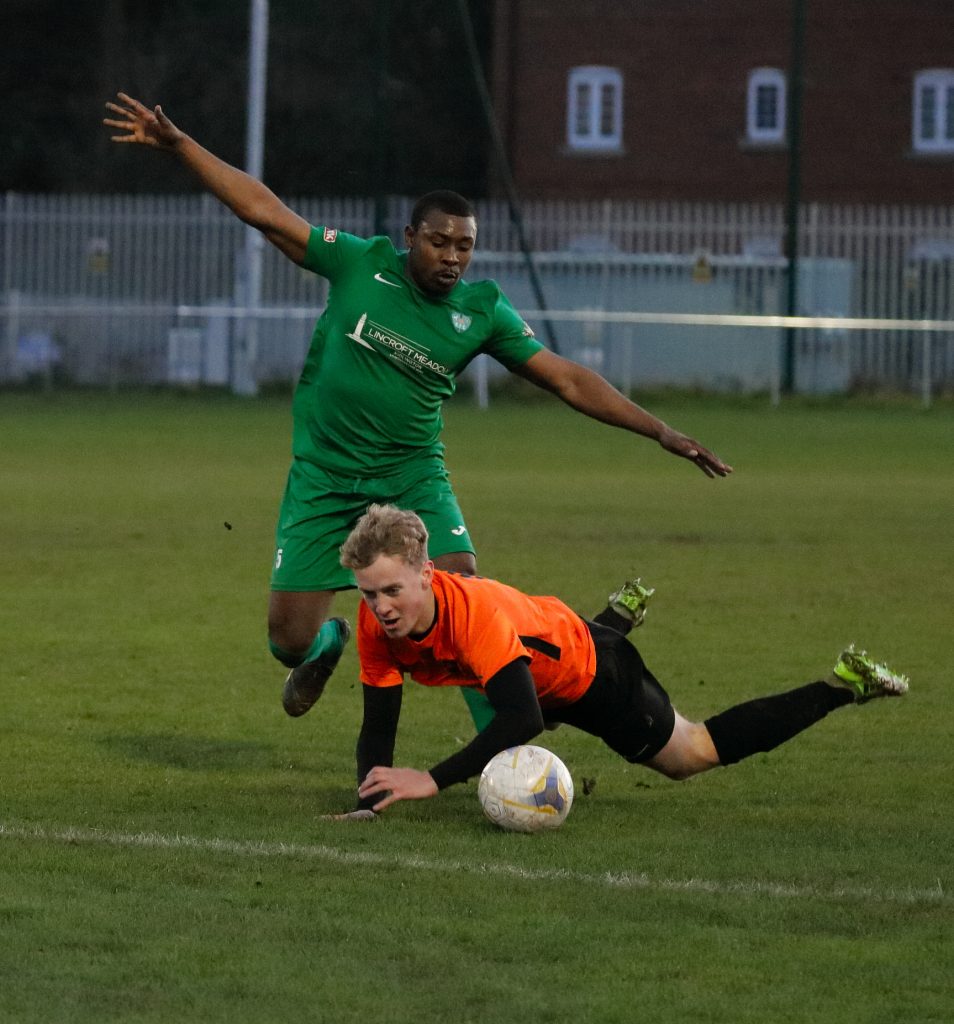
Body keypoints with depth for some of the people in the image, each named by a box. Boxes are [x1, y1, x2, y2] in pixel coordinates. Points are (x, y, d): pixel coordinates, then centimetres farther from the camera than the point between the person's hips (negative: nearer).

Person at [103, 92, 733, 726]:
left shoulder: (484, 311, -5)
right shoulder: (362, 265, -8)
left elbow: (570, 381, -2)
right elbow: (264, 210, -8)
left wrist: (660, 432, -8)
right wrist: (175, 143, -13)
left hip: (413, 478, 0)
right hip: (323, 478, 0)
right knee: (290, 643, -1)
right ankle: (328, 642, 38)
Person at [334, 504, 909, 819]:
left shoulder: (474, 610, -46)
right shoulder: (378, 623, -29)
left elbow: (521, 719, -53)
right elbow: (378, 728, -22)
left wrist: (434, 781, -62)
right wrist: (369, 803, -41)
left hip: (591, 670, -7)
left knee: (694, 754, 11)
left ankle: (843, 686, 22)